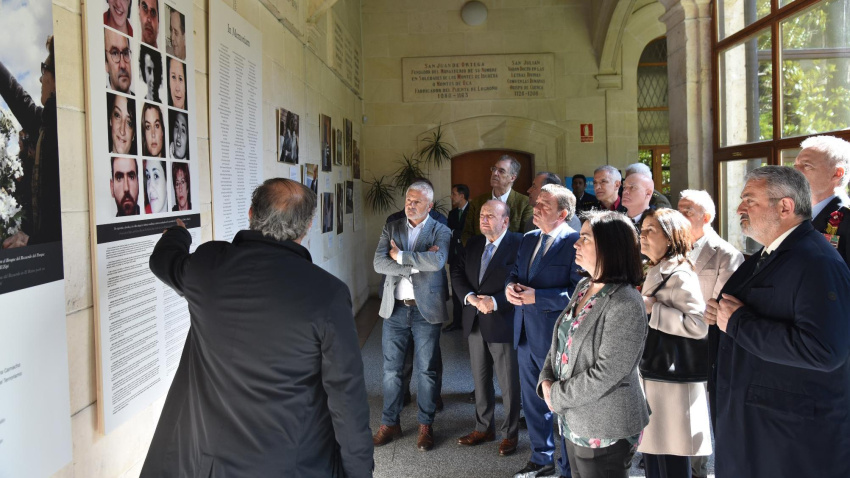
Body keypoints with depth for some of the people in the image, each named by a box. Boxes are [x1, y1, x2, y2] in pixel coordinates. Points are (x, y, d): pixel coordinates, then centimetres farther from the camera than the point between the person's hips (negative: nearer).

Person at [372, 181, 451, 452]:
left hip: (426, 310, -2)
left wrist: (401, 256, -15)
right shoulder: (391, 229, 6)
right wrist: (416, 264, -16)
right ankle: (389, 424, 22)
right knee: (391, 369, 9)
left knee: (427, 370, 7)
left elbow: (437, 260, -23)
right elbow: (379, 263, -8)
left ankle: (426, 426, 21)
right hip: (395, 308, 3)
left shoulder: (440, 232, -2)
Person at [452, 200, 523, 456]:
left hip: (504, 322, -6)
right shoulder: (473, 244, 10)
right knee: (480, 379, 16)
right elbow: (457, 272, 6)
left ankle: (510, 433, 22)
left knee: (509, 382, 7)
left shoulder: (519, 244, -11)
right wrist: (470, 298, -11)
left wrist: (496, 302, -22)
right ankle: (483, 428, 31)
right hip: (475, 322, 6)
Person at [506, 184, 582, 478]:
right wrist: (511, 286, -6)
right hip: (526, 334, 8)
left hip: (556, 338, -8)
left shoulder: (575, 242, -17)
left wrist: (536, 296, -23)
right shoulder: (529, 239, 9)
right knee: (532, 402, 21)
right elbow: (516, 273, 16)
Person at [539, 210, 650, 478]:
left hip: (604, 430, -8)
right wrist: (546, 381, -5)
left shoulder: (625, 305, -23)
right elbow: (561, 340, 11)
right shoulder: (583, 286, 5)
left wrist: (557, 397, -15)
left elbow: (605, 374, -25)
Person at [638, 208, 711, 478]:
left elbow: (698, 325, -27)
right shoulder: (655, 273, 14)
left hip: (672, 382, -9)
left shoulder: (680, 276, -16)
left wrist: (652, 308, -23)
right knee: (652, 455, 16)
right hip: (652, 377, 10)